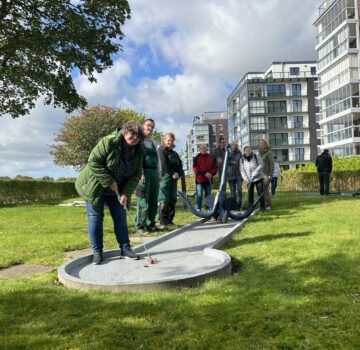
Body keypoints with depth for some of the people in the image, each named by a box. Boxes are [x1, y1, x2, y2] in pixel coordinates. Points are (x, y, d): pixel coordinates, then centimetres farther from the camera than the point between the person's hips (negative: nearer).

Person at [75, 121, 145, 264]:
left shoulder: (139, 152, -8)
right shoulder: (108, 142, -24)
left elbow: (136, 175, -5)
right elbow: (93, 162, -25)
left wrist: (125, 193, -18)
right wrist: (109, 182, -25)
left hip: (117, 190, 5)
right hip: (96, 187, -5)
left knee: (121, 217, 6)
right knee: (95, 218, -2)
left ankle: (125, 249, 16)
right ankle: (97, 252, 8)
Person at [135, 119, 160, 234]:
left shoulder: (154, 143, 24)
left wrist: (159, 173, 14)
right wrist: (140, 174, -17)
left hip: (154, 173, 7)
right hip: (144, 173, -7)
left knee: (153, 201, 8)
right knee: (143, 201, -8)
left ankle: (150, 224, 15)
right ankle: (139, 226, -3)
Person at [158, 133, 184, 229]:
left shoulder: (174, 153, 22)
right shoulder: (161, 150, 1)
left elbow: (180, 165, 14)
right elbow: (164, 164, -10)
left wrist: (178, 174, -4)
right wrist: (172, 173, -11)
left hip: (174, 179, 7)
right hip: (165, 178, -7)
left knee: (172, 200, 5)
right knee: (163, 201, -12)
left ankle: (169, 220, 10)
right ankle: (162, 221, -14)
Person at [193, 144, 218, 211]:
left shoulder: (211, 158, 12)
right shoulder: (196, 158, 3)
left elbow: (215, 168, 9)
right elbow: (195, 168, -7)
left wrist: (211, 173, -12)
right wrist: (204, 173, -17)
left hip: (208, 180, 3)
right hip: (200, 180, -3)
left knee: (208, 195, 9)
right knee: (199, 195, -6)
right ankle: (198, 209, -2)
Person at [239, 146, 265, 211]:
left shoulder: (256, 156, -5)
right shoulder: (242, 159, -1)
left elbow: (260, 165, -9)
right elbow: (242, 170, -1)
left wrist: (254, 174, -18)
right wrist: (246, 180, -10)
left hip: (258, 178, -2)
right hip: (249, 179, 2)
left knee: (261, 192, -5)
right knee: (250, 194, 2)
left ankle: (263, 207, 3)